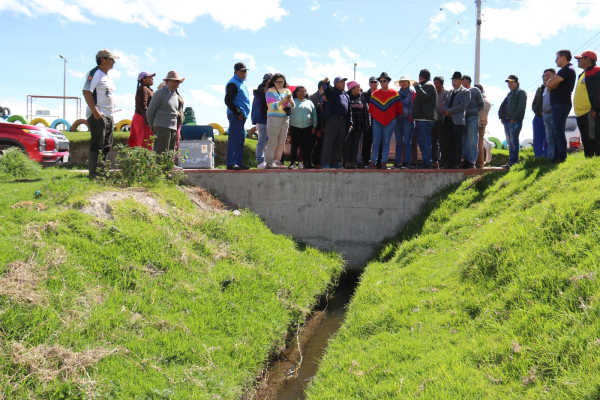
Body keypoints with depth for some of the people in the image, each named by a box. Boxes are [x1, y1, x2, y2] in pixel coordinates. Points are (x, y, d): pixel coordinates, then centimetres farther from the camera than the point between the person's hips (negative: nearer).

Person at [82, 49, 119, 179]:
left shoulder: (108, 76, 20)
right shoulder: (94, 73, -8)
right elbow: (87, 92, -18)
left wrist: (111, 112, 17)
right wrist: (95, 112, -23)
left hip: (109, 116, 9)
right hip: (98, 116, -9)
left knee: (107, 146, 10)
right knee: (97, 146, -9)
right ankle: (93, 173, -5)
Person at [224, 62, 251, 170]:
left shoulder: (241, 83, 21)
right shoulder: (233, 84, -9)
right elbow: (228, 101, -16)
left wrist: (243, 113, 14)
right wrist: (238, 113, -17)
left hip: (241, 116, 10)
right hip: (236, 116, -10)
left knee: (240, 140, 11)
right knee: (234, 139, -10)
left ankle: (238, 162, 16)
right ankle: (230, 163, -9)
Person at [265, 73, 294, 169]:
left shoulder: (287, 91, 15)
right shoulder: (270, 91, 1)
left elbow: (293, 106, 10)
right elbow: (272, 106, -10)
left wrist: (291, 101, -13)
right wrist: (283, 101, -23)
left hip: (285, 118, 5)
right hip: (274, 118, -5)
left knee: (282, 142, 5)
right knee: (273, 142, -8)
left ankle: (277, 161, 10)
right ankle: (269, 162, -6)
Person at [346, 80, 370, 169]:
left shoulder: (362, 98, 13)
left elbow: (367, 111, 13)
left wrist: (368, 123, 5)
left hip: (359, 125, 3)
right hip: (349, 125, -3)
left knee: (356, 144, 4)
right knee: (348, 144, -4)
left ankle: (353, 162, 6)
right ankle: (348, 162, -2)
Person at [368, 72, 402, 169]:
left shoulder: (394, 93, 4)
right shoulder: (375, 94, 8)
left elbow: (399, 108, 6)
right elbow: (371, 108, 11)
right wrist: (372, 117, 9)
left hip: (390, 121, -1)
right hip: (377, 121, 1)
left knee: (386, 142, 1)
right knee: (375, 142, -1)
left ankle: (384, 162, 4)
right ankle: (373, 162, 1)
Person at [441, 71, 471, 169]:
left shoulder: (465, 92, 1)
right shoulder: (450, 92, 21)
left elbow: (463, 106, -11)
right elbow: (444, 104, 16)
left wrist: (449, 111, -11)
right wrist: (445, 110, -6)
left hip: (457, 120, -6)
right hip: (447, 120, 6)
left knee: (457, 142, -3)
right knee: (447, 142, 3)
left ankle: (457, 163, 1)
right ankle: (448, 162, 7)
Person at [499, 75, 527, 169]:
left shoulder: (521, 92, -2)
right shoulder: (509, 94, 26)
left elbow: (521, 107, -12)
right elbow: (504, 106, 26)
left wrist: (514, 118, -18)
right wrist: (502, 117, 12)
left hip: (515, 121, -9)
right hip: (507, 121, 9)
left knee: (513, 141, -12)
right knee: (510, 142, 9)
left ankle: (513, 161, -14)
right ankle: (511, 161, 12)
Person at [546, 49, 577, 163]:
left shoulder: (568, 70, -10)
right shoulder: (565, 70, 23)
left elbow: (549, 84, -17)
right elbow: (549, 86, 19)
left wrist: (550, 82, 4)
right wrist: (553, 84, -2)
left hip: (560, 104, -11)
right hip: (557, 104, 11)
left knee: (559, 133, -13)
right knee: (557, 133, 11)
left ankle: (561, 158, -14)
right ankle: (556, 158, 14)